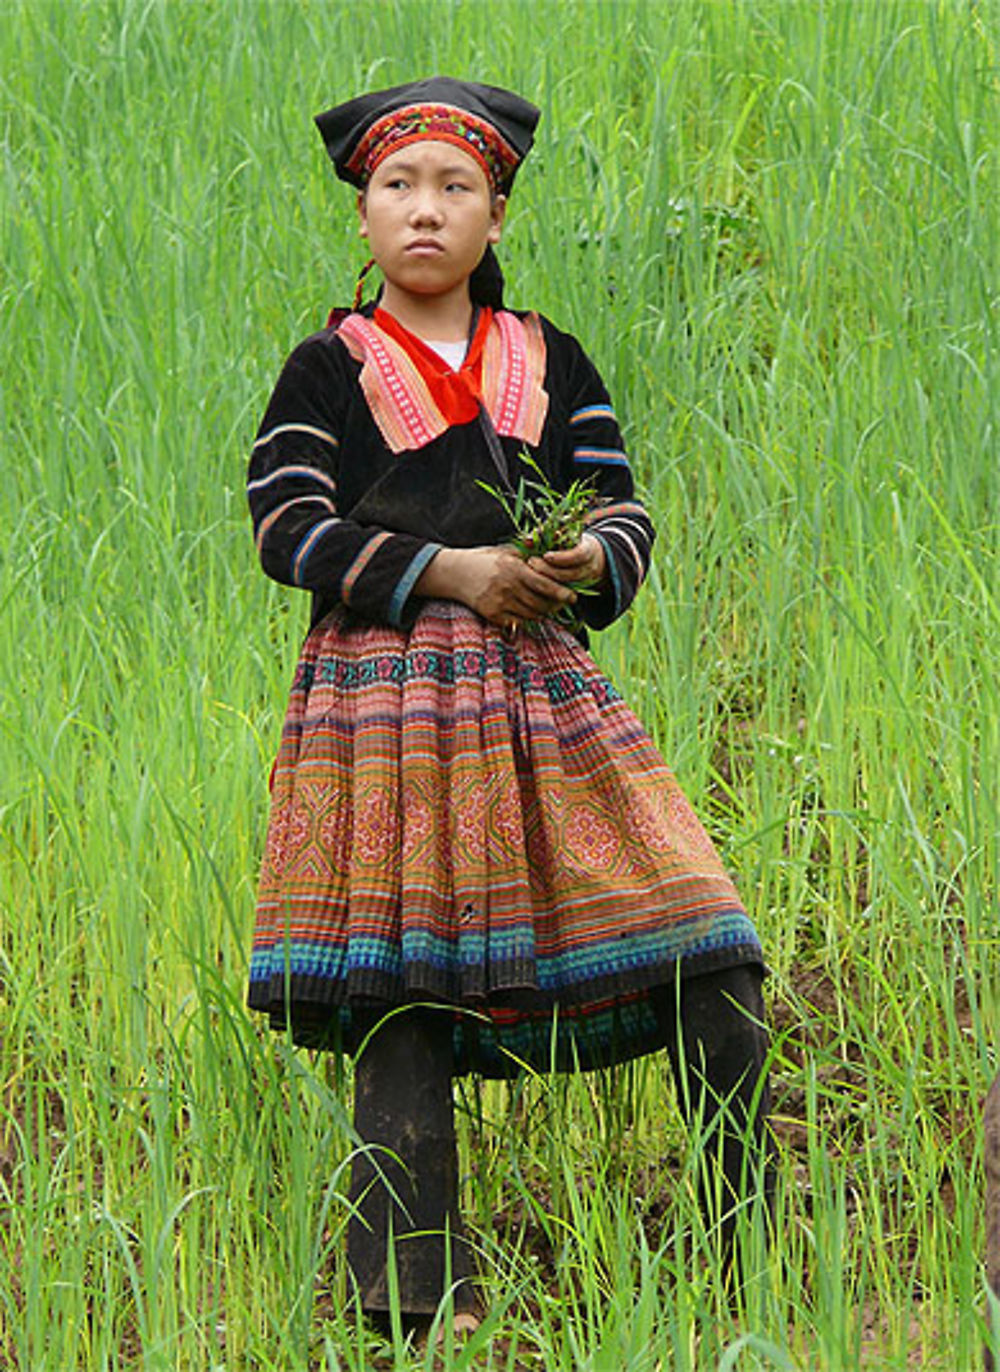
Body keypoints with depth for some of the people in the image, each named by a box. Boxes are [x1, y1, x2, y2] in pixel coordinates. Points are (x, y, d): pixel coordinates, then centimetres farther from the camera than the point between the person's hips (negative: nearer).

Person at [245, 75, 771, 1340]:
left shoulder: (550, 364, 16)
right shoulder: (329, 372, 7)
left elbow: (625, 511, 13)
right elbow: (287, 526, -4)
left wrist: (593, 561, -11)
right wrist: (447, 571, -13)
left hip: (541, 690, 3)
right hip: (385, 692, -3)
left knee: (705, 959, -6)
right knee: (404, 996, -7)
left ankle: (751, 1248, 3)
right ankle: (414, 1296, -4)